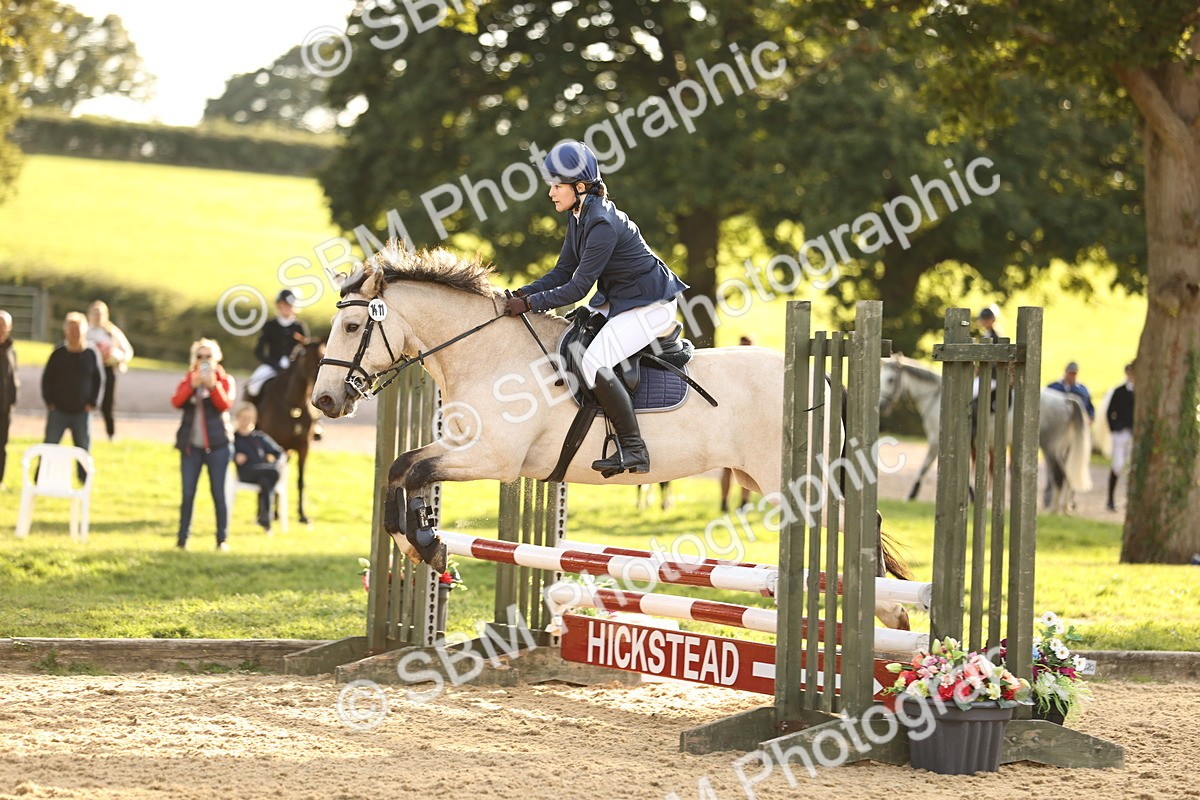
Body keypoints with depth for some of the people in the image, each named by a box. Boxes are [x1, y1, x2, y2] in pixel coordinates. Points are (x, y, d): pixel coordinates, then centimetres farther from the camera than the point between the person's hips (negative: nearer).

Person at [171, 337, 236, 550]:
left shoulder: (225, 380, 5)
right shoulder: (187, 380, 10)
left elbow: (226, 404, -12)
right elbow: (176, 401, -8)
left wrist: (212, 385, -22)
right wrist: (193, 384, -20)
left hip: (217, 445, -2)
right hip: (191, 445, 2)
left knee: (218, 493, -1)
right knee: (188, 493, 1)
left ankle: (222, 539, 3)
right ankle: (182, 538, 5)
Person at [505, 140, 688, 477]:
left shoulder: (602, 225, -26)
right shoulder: (578, 215, 4)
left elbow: (577, 288, -24)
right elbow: (563, 272, 8)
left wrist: (529, 304, -20)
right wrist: (522, 294, -5)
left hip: (650, 306, -11)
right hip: (618, 301, 11)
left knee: (594, 362, -25)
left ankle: (633, 450, -21)